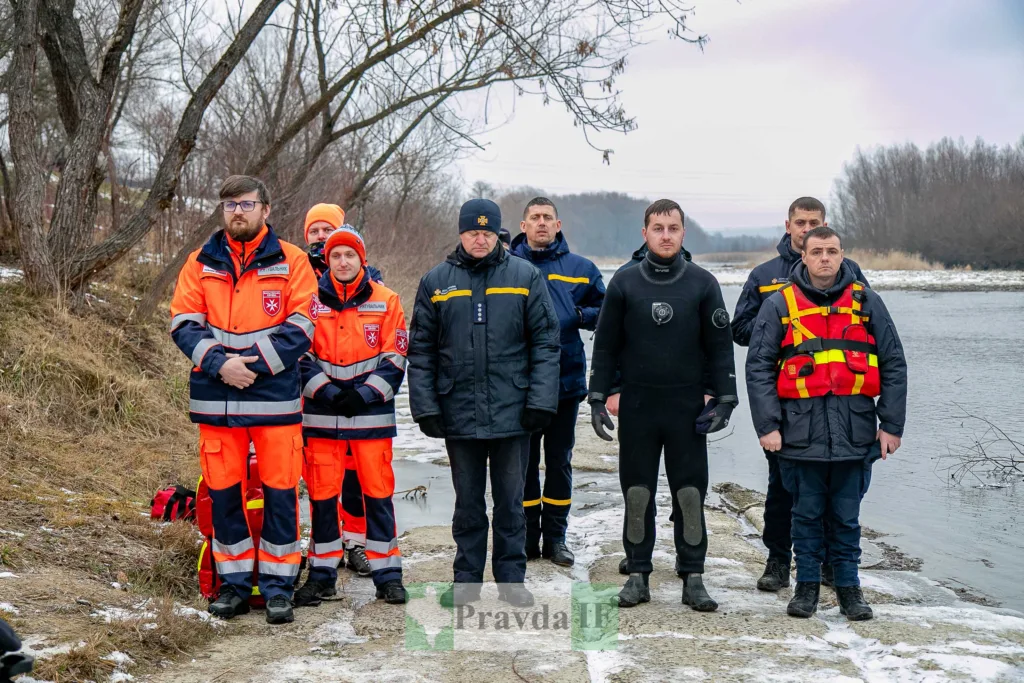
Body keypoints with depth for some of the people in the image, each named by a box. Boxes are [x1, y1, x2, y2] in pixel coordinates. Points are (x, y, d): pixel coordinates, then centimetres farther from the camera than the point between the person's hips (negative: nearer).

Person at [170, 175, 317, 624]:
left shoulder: (291, 262, 2)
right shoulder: (201, 263, 8)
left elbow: (300, 329, -5)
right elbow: (183, 324, 2)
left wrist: (255, 363, -16)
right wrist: (220, 364, -14)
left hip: (275, 394, -2)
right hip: (216, 397, 2)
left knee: (280, 491, 0)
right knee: (222, 491, 8)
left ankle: (278, 584, 13)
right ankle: (234, 581, 22)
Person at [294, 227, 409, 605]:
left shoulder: (386, 301, 4)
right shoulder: (310, 301, 5)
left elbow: (395, 359, 1)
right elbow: (300, 355, 3)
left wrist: (365, 394, -11)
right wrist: (325, 391, -11)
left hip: (371, 414, -1)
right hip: (322, 414, 1)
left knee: (378, 492, 2)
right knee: (322, 493, 5)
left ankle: (387, 574, 12)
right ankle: (322, 573, 17)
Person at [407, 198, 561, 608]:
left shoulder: (526, 277, 2)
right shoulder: (436, 282, 5)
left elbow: (546, 343, 0)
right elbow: (421, 351, 5)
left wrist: (541, 401, -8)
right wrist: (425, 407, -2)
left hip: (513, 415, -1)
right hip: (459, 415, 1)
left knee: (511, 502, 8)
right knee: (468, 503, 11)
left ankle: (512, 579, 19)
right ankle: (466, 579, 22)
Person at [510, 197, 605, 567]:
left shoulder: (580, 268, 6)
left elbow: (606, 311, 10)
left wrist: (580, 315, -9)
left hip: (566, 380, 1)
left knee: (559, 461, 9)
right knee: (523, 461, 7)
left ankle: (555, 537, 19)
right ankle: (527, 536, 17)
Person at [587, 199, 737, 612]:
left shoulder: (702, 283, 2)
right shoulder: (624, 283, 3)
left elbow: (719, 345, 4)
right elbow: (605, 345, 7)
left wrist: (724, 399, -2)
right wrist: (597, 398, 2)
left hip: (688, 407, 0)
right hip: (637, 406, 1)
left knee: (690, 493, 2)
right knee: (637, 493, 6)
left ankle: (693, 577, 11)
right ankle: (638, 574, 16)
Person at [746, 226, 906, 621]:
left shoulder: (865, 303, 7)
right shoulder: (780, 305, 3)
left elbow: (893, 365, 9)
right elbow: (759, 367, 2)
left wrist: (891, 425, 4)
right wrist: (767, 425, -5)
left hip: (855, 432, 1)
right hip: (801, 431, -1)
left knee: (846, 515, 9)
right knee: (806, 513, 8)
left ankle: (848, 585, 20)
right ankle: (807, 584, 20)